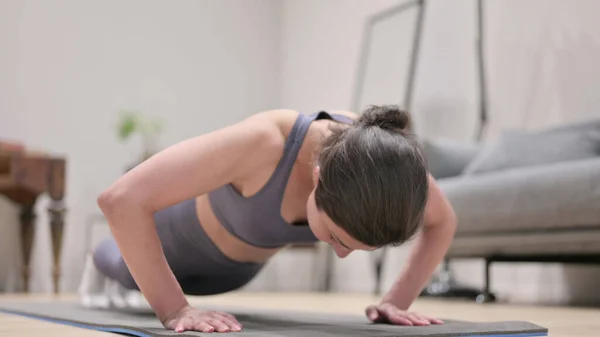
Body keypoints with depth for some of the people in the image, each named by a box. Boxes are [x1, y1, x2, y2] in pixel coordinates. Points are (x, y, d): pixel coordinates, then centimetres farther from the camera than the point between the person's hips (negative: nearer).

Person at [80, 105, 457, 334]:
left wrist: (397, 300, -23)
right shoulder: (263, 142, -50)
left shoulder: (386, 159, -36)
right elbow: (121, 199, -48)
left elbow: (443, 222, -14)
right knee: (130, 272, 35)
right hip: (186, 237, -4)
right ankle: (101, 268, 71)